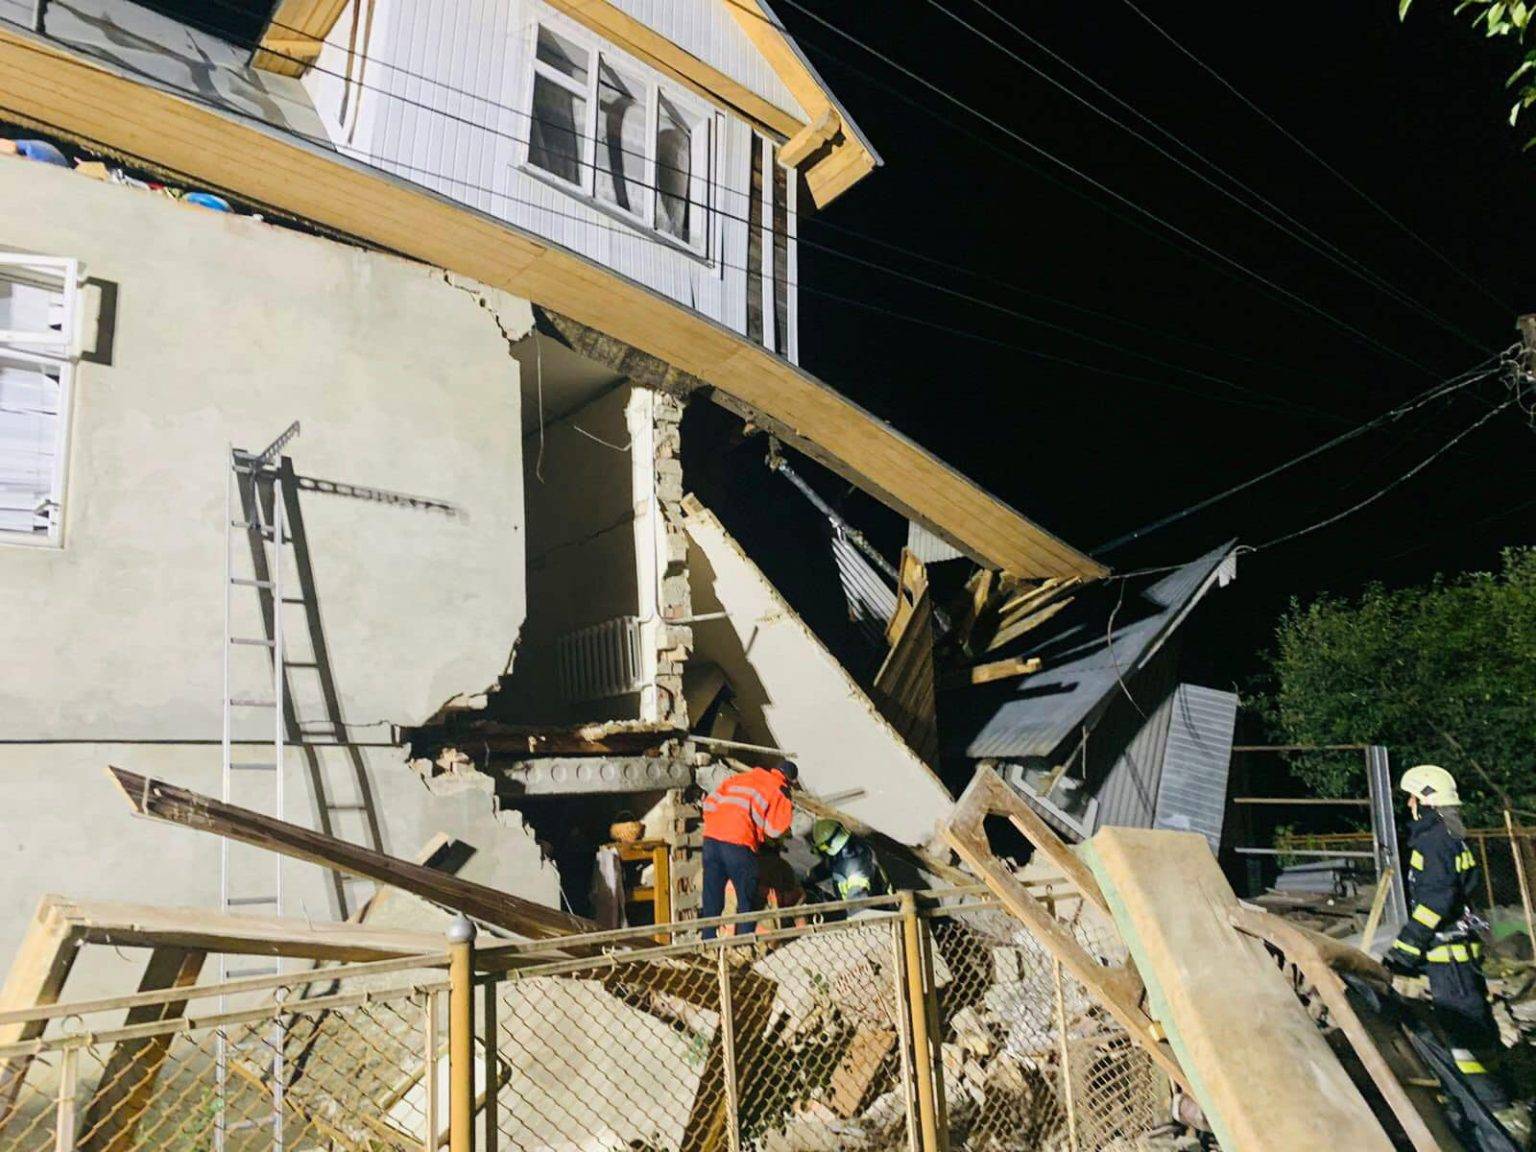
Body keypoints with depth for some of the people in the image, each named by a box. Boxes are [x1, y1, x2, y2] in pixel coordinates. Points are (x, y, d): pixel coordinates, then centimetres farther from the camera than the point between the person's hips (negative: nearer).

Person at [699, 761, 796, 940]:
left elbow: (710, 802, 16)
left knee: (711, 897, 13)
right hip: (739, 845, -5)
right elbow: (774, 830, 1)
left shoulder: (739, 777, 22)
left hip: (711, 838, 5)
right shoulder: (781, 792, 7)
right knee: (747, 900, 9)